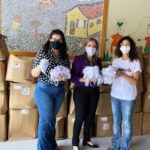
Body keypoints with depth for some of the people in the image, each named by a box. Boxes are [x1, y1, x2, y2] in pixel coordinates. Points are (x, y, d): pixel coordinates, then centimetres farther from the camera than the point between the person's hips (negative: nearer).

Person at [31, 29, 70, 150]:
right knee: (46, 119, -6)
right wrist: (40, 66, -26)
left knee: (52, 118, 16)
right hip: (44, 89, -4)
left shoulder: (65, 57, 4)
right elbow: (33, 74, -5)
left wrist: (65, 77, -13)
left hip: (60, 90, 4)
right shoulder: (42, 54, -5)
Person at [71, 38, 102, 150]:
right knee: (80, 117, -2)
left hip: (94, 91, 5)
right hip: (81, 90, -4)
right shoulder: (79, 59, -4)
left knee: (90, 116, 10)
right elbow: (73, 77, -12)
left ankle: (87, 139, 30)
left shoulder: (98, 61, 10)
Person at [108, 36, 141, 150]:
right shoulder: (115, 61, 6)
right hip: (115, 95, 4)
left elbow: (135, 81, -12)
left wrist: (122, 74, -25)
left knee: (126, 123, 4)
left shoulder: (135, 62, -6)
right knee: (116, 121, 15)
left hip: (128, 97, -3)